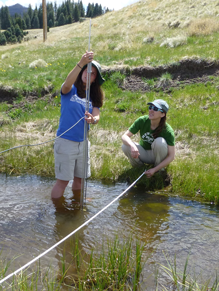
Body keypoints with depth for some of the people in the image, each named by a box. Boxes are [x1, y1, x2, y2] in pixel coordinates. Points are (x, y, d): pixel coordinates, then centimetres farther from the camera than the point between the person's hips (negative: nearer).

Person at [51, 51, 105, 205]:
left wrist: (93, 119, -32)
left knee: (79, 178, 17)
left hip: (83, 143, 5)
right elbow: (67, 84, -31)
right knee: (63, 180, 0)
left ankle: (77, 206, 37)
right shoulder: (70, 90, -6)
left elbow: (97, 116, -8)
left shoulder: (94, 97, 8)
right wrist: (81, 63, -43)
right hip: (65, 141, -5)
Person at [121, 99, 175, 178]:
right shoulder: (142, 120, -19)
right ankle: (139, 167, 2)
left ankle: (159, 170, -8)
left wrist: (155, 169, -32)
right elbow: (125, 136, -19)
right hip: (143, 153, 2)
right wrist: (132, 146, -42)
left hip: (157, 155, -2)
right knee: (125, 146, -26)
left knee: (160, 141, -33)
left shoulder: (167, 130, -25)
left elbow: (171, 156, -24)